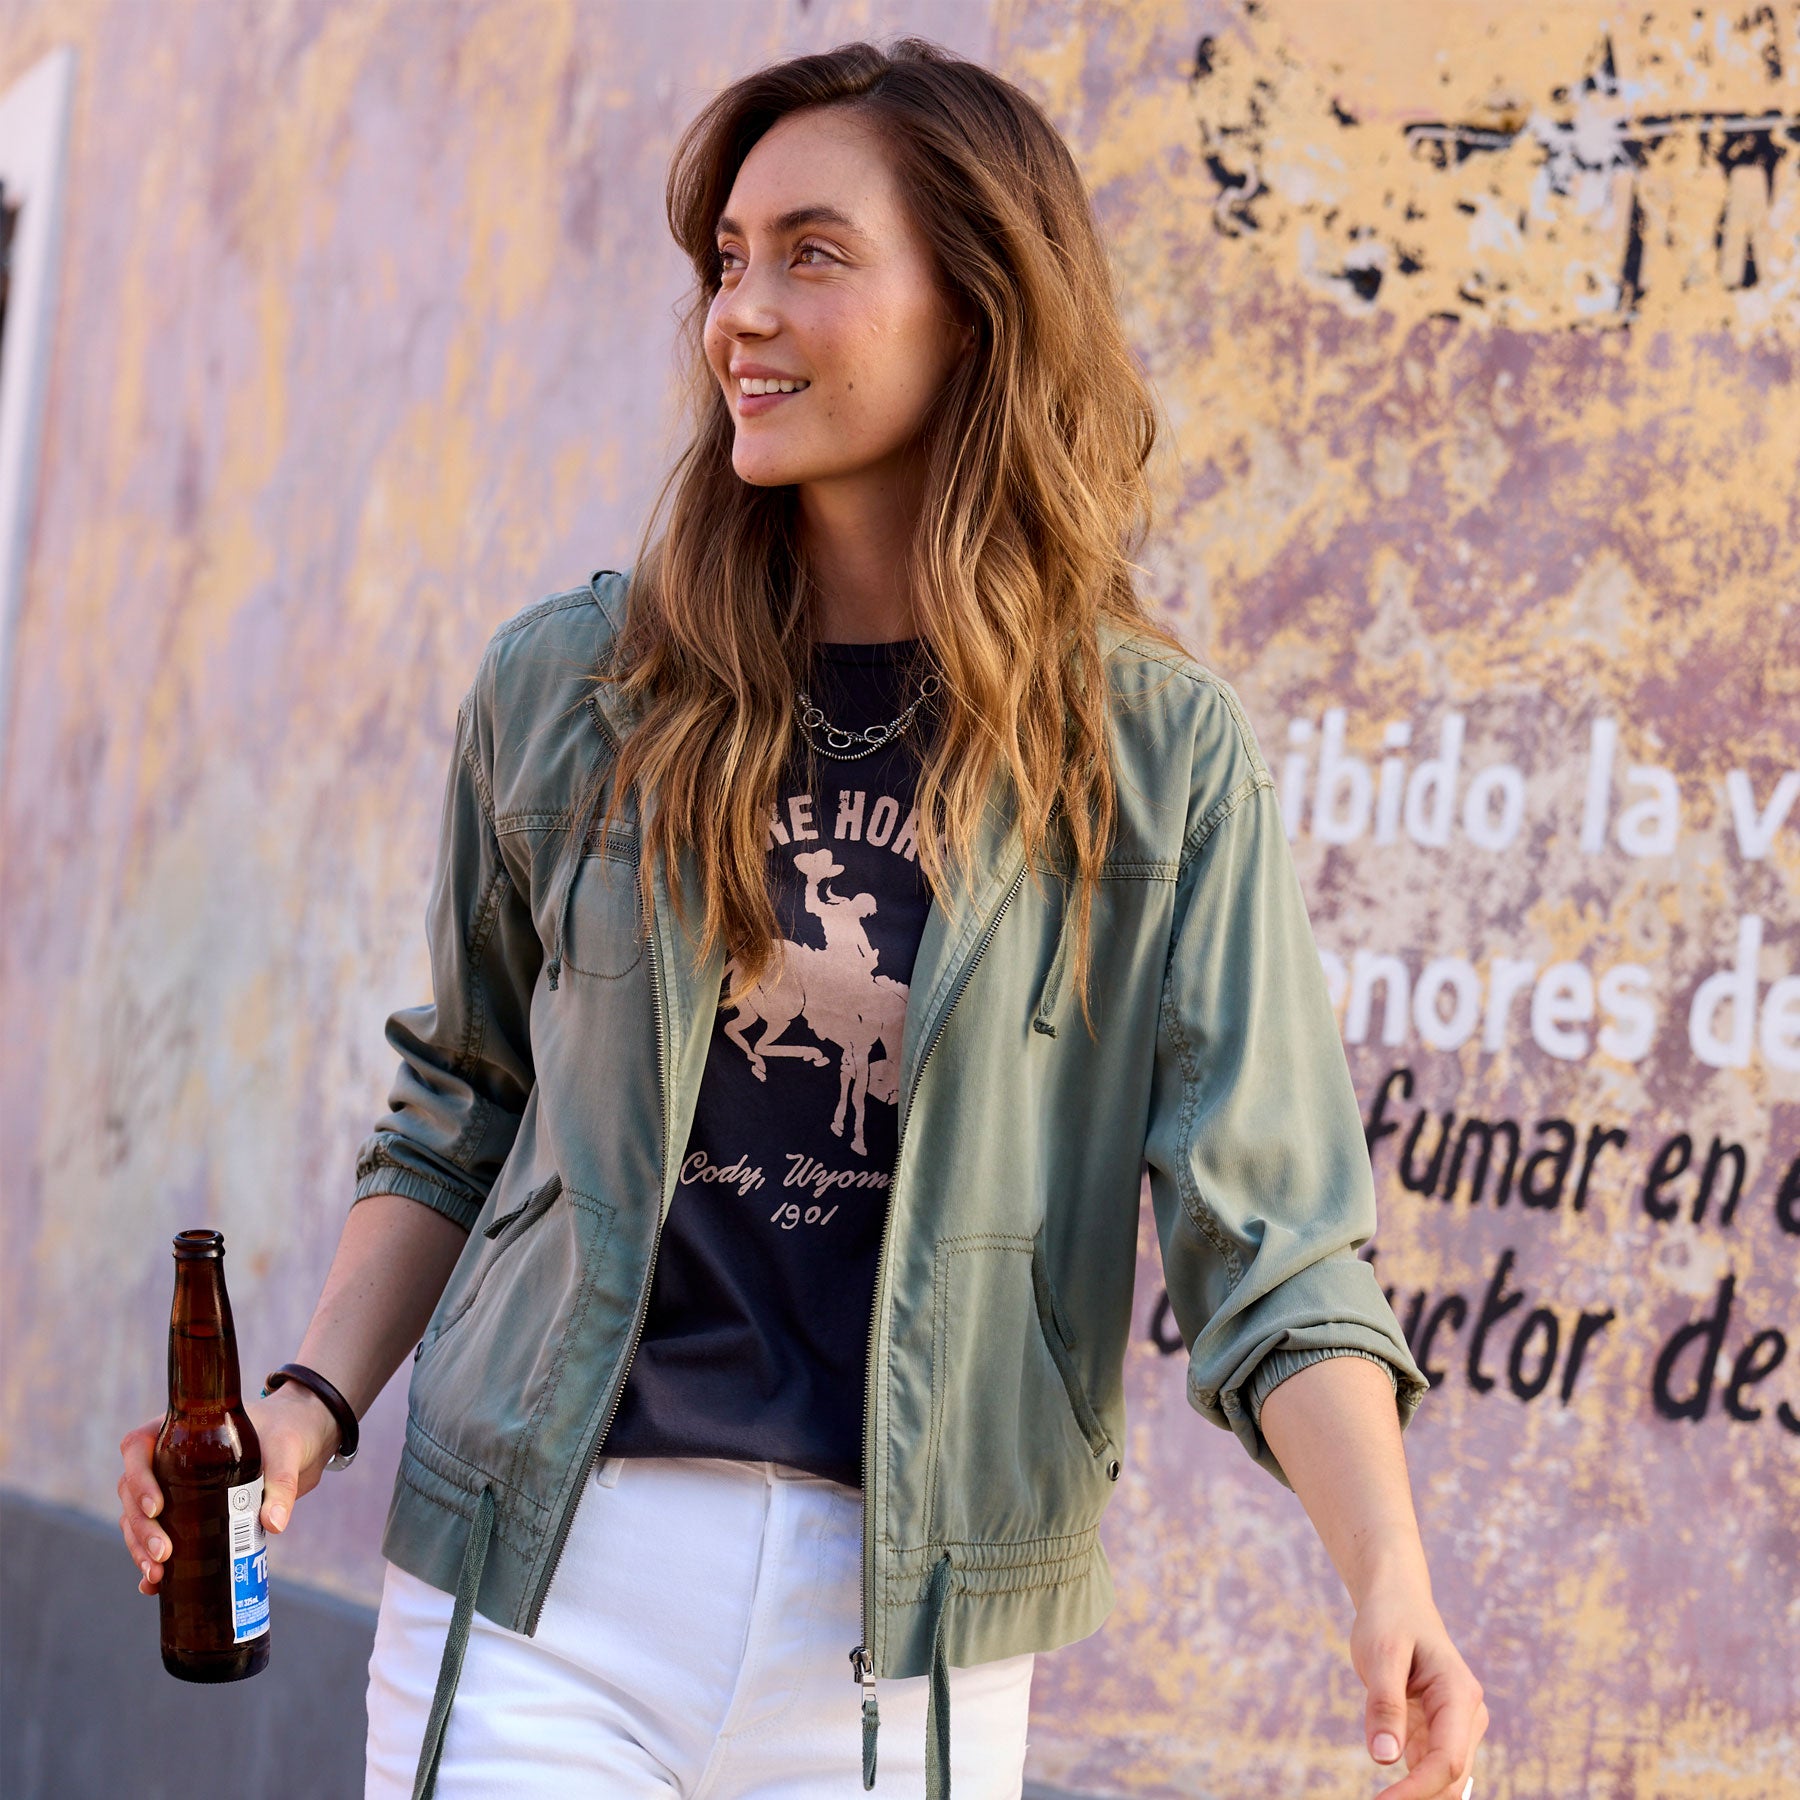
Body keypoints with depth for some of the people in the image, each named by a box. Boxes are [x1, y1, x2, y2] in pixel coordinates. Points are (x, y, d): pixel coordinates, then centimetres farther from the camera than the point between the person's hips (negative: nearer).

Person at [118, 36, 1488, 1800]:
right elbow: (460, 1111, 11)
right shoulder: (566, 689, 1)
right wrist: (314, 1400, -2)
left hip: (906, 1620, -1)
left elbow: (1267, 1228, -8)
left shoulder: (1161, 759, -4)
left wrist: (1389, 1574, -22)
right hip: (542, 1579, 1)